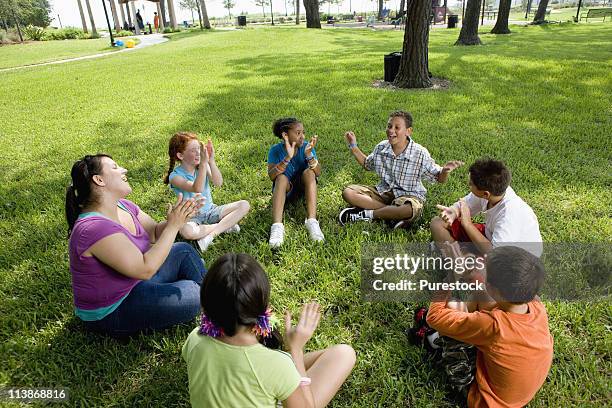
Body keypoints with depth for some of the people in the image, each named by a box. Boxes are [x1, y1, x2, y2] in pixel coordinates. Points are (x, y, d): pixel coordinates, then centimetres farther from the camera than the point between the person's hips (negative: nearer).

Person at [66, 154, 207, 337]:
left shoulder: (123, 206, -4)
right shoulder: (94, 228, -31)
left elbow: (155, 234, 4)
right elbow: (145, 269, -31)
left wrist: (179, 218, -16)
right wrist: (173, 226, -28)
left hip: (135, 282, 9)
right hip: (110, 313, -9)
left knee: (184, 251, 7)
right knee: (190, 296, -19)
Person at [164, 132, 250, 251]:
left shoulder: (203, 166, -2)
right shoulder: (175, 176, -16)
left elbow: (218, 183, -18)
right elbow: (197, 188, -33)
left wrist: (211, 161, -27)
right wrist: (204, 163, -38)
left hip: (210, 210, 4)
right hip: (192, 217, -4)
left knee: (244, 205, -12)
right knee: (186, 231, -40)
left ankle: (212, 233, -18)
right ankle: (225, 225, -17)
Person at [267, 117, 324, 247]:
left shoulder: (306, 146, -12)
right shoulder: (276, 150, -14)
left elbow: (317, 173, -21)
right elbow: (271, 176, -27)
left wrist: (309, 155, -37)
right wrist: (287, 158, -40)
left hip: (304, 187, 1)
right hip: (285, 190, -1)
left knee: (309, 172, -28)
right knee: (282, 177, -31)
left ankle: (312, 221, -40)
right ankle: (277, 226, -46)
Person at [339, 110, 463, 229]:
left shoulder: (420, 154, -13)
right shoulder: (381, 148, -2)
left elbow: (439, 178, -6)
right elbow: (367, 164, 20)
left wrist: (445, 170, -29)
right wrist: (353, 146, 9)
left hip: (408, 196, -4)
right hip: (383, 192, 4)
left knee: (413, 209, -41)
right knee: (348, 192, -17)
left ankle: (367, 214, -20)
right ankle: (394, 215, -21)